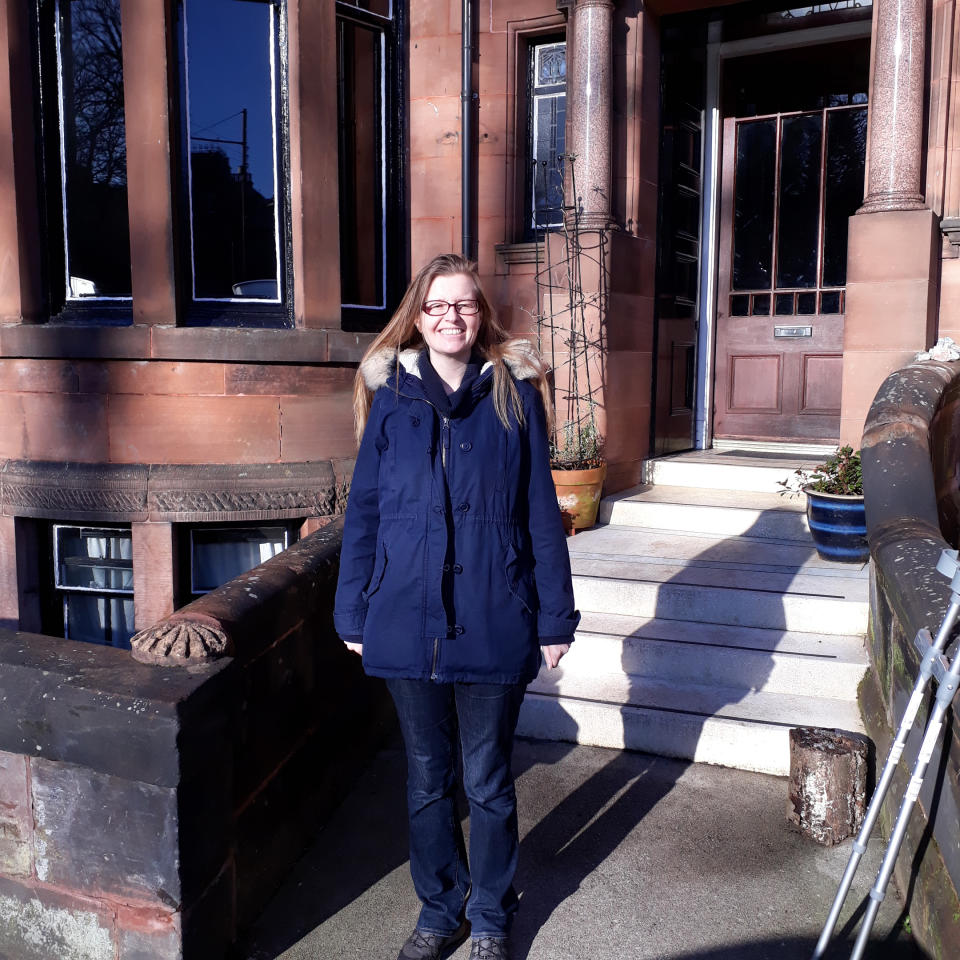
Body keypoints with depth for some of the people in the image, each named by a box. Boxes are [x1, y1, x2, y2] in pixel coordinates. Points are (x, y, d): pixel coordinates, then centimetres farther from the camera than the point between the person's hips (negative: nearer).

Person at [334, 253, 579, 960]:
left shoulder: (515, 394, -2)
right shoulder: (392, 397, 1)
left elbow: (541, 512, 0)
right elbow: (364, 510, 4)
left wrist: (555, 617, -1)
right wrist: (354, 613, 4)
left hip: (494, 625, -1)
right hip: (408, 623, 2)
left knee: (488, 781, 13)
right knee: (428, 778, 17)